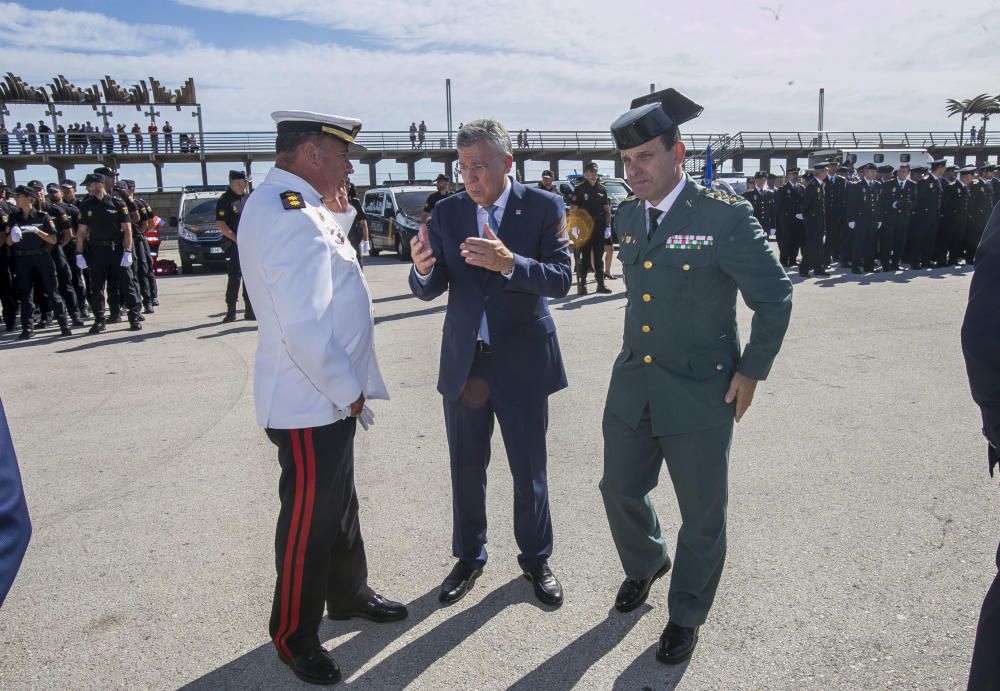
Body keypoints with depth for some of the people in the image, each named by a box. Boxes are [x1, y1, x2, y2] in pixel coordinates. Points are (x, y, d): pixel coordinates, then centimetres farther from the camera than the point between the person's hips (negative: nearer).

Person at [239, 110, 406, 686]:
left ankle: (349, 594, 45)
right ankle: (296, 636, 28)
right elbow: (303, 327, -28)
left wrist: (340, 209, 11)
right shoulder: (286, 215, -23)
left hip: (330, 398, 10)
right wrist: (348, 391, -18)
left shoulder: (299, 207, 10)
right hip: (311, 404, -10)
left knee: (339, 504, 24)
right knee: (309, 519, 7)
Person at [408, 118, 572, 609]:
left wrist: (508, 262, -33)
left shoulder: (544, 207, -6)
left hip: (522, 361, -2)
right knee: (466, 469, 14)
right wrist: (422, 269, -25)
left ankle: (536, 559, 33)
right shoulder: (447, 212, 1)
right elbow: (430, 290, -1)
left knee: (529, 469, 12)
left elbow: (560, 279, -15)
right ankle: (469, 557, 35)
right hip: (464, 361, 3)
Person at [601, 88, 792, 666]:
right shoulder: (628, 217, 5)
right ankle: (646, 563, 47)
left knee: (702, 514, 9)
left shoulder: (726, 216, -14)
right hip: (632, 383, 6)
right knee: (621, 489, 16)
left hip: (701, 390, -5)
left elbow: (775, 298, -8)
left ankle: (686, 615, 33)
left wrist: (751, 372, -8)